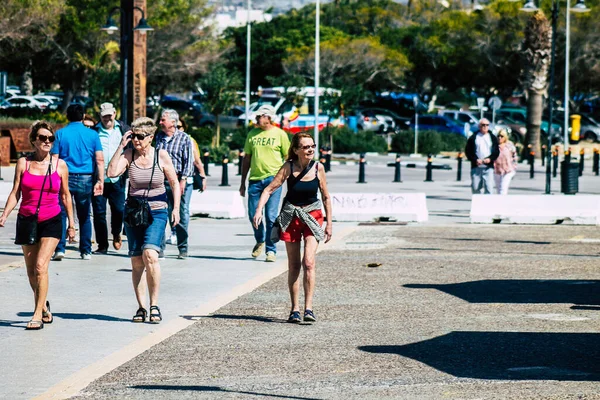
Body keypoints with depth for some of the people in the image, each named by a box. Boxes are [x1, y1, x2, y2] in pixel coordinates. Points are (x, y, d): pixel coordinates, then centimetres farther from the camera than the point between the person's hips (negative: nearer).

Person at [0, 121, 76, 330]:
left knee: (41, 266, -17)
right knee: (31, 271, 9)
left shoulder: (60, 165, 1)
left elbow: (65, 195, 9)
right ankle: (44, 307, 31)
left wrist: (71, 224, 10)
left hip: (51, 221, -2)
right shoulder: (23, 163, 2)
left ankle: (38, 314, -13)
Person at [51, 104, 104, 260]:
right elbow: (100, 159, -2)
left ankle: (60, 249, -8)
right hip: (85, 179, 2)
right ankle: (86, 251, 12)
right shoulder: (92, 134, 3)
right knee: (84, 216, 11)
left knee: (61, 214, 2)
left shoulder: (60, 134, 0)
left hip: (65, 177, -2)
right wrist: (100, 181, -1)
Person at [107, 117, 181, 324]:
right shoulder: (129, 155, -1)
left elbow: (174, 183, 5)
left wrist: (176, 208, -3)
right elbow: (112, 172, -17)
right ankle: (141, 307, 11)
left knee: (149, 254, -22)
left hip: (157, 212, -2)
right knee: (136, 262, 2)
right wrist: (121, 146, -16)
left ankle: (154, 305, -14)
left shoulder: (161, 155, -3)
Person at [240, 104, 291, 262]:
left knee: (271, 216, -6)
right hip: (255, 179, 4)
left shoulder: (280, 134, 1)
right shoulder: (252, 134, 11)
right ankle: (260, 241, 32)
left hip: (273, 179, -4)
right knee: (253, 214, 5)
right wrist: (243, 183, 14)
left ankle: (271, 250, 3)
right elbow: (247, 159, 16)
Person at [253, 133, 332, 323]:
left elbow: (326, 197, 4)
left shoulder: (318, 168, -6)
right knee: (294, 265, 5)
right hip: (291, 216, 0)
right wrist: (259, 210, -26)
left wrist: (329, 223, 5)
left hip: (313, 216, 0)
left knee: (309, 262, -15)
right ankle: (295, 309, 13)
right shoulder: (288, 167, -11)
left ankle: (308, 308, -15)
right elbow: (269, 190, -12)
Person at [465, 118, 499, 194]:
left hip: (488, 167, 0)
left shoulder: (492, 138, 11)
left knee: (489, 187, -9)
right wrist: (475, 160, -10)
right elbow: (468, 151, 4)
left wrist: (490, 159, -10)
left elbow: (497, 151, 8)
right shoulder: (473, 137, 8)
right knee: (475, 188, 2)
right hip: (476, 167, 0)